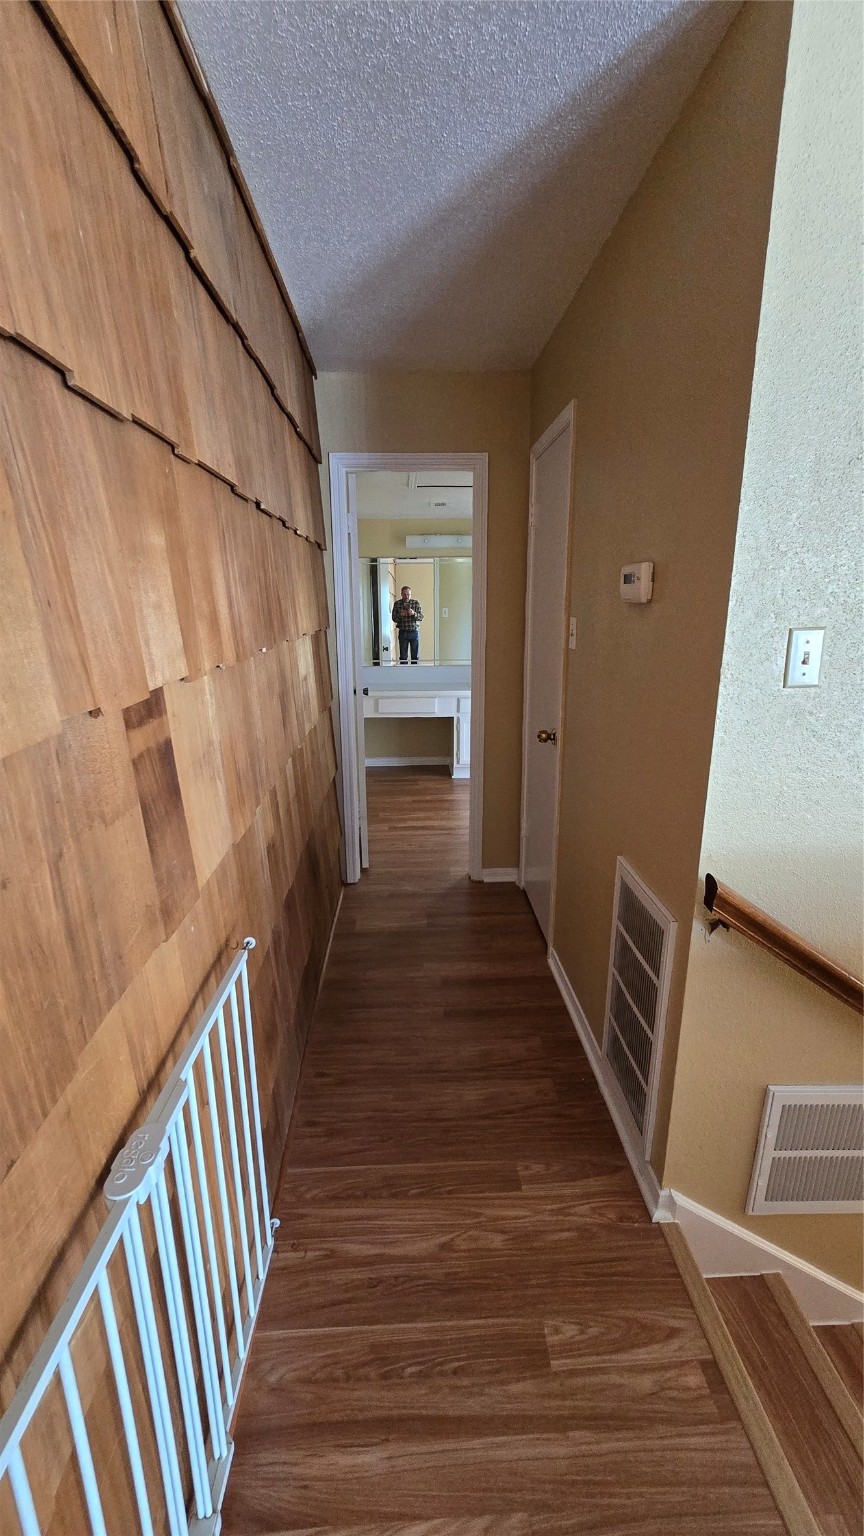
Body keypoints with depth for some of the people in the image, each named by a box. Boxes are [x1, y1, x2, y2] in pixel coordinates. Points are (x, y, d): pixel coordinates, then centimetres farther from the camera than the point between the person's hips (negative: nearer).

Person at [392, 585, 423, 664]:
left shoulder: (416, 603, 1)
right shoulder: (397, 604, 2)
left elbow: (421, 617, -4)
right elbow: (394, 619, 1)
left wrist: (414, 613, -24)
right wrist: (400, 615, -20)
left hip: (414, 632, 0)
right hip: (403, 633, 0)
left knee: (415, 656, 3)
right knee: (403, 656, 2)